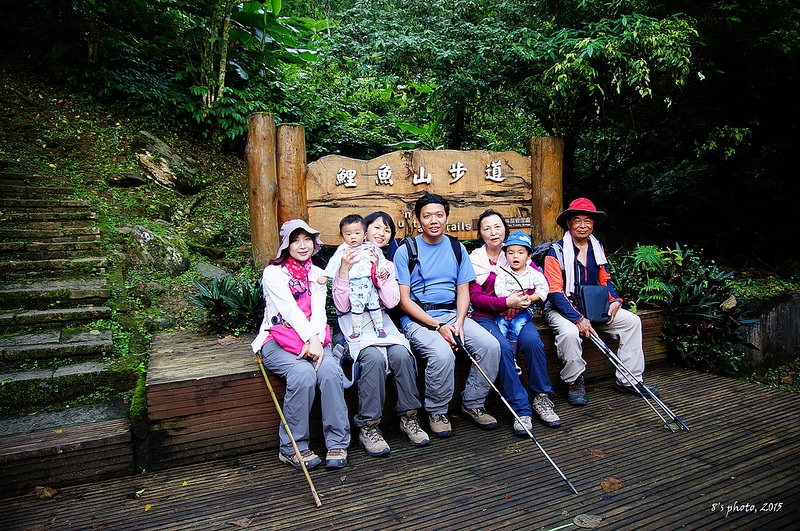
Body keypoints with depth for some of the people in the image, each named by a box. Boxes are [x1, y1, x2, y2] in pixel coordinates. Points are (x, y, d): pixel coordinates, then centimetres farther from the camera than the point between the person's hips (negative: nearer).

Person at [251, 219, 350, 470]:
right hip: (278, 340, -4)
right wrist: (310, 339, -27)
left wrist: (316, 339, -19)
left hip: (312, 339, 4)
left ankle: (337, 443, -18)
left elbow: (319, 311, 1)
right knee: (304, 373, -33)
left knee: (330, 369, -28)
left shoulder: (316, 274, 15)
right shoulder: (274, 272, 0)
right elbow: (290, 309, -14)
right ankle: (292, 447, -16)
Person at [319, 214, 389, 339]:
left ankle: (379, 327, 25)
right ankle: (356, 330, 13)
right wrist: (325, 275, -6)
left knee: (374, 305, 12)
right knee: (356, 307, -1)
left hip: (370, 282, 3)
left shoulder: (370, 247, 8)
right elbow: (333, 263, -1)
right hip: (354, 284, -3)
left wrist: (383, 270, 2)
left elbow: (381, 259, 15)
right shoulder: (343, 250, 1)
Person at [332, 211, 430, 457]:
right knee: (374, 357, -33)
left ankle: (409, 417, -9)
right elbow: (342, 306, -8)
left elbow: (392, 302, -3)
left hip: (381, 321, 3)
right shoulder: (347, 261, 3)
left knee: (401, 354, -27)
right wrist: (345, 270, -16)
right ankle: (368, 426, -20)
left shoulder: (388, 265, 15)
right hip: (354, 323, -3)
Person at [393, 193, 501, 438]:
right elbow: (404, 299, -6)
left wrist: (460, 322, -10)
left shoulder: (457, 248, 12)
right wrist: (437, 326, -16)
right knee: (442, 353, -33)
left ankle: (472, 403, 3)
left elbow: (463, 291, 9)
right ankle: (437, 411, -4)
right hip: (418, 319, -4)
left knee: (490, 345, -19)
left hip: (452, 314, 4)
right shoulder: (405, 251, -1)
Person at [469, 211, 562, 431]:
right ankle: (521, 408, -23)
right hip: (486, 316, -2)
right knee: (503, 347, -31)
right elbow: (475, 297, -5)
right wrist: (506, 302, -19)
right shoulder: (474, 260, 4)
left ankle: (541, 397, -9)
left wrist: (531, 298, -16)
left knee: (532, 341, -28)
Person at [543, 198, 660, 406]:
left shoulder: (597, 248, 10)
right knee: (570, 332, -36)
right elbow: (555, 292, -17)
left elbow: (605, 281, 16)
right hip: (563, 309, -6)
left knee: (632, 321, -5)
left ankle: (628, 380, 3)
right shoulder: (556, 252, -12)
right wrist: (578, 319, -27)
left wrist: (615, 300, -6)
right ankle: (575, 383, -11)